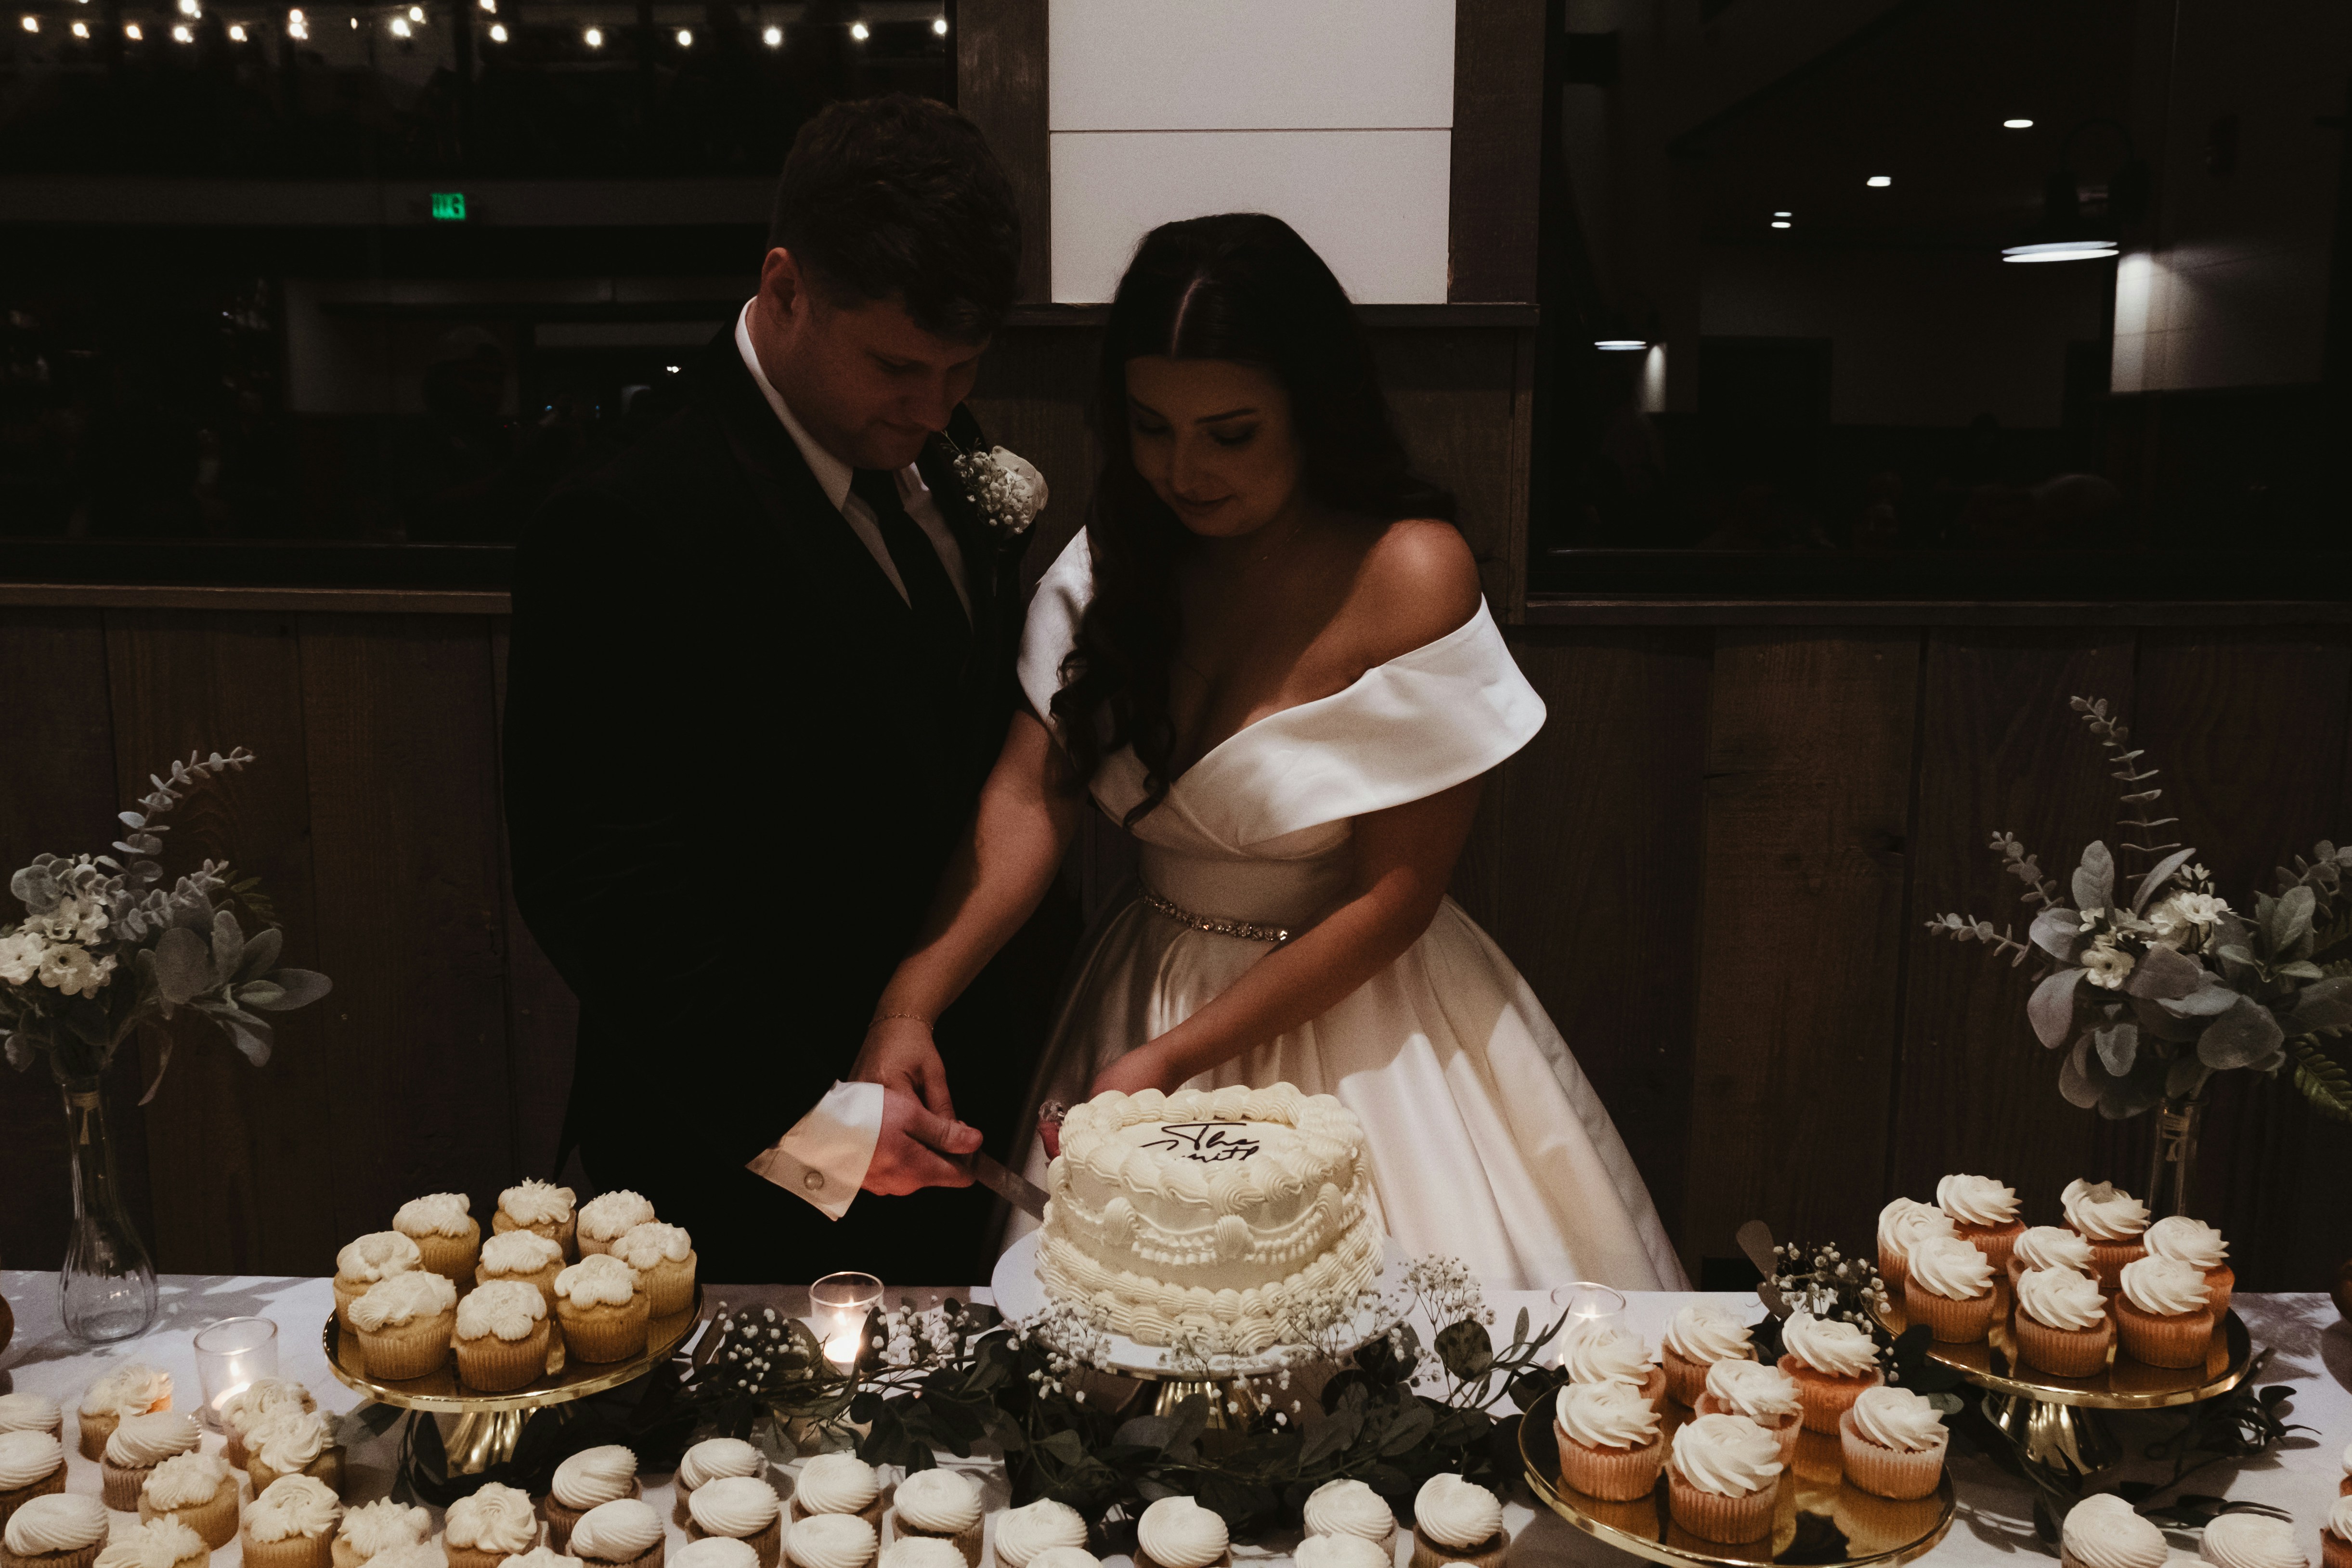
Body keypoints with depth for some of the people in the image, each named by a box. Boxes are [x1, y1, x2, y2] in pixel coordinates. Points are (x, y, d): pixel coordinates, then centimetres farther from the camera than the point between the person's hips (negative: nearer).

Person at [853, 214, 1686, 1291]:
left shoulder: (1410, 573, -18)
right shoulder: (1115, 557, -2)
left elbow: (1394, 899, -17)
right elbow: (1029, 795, -10)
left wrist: (1172, 1059, -19)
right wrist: (909, 1005, -23)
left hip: (1348, 1000, -4)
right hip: (1141, 989, 4)